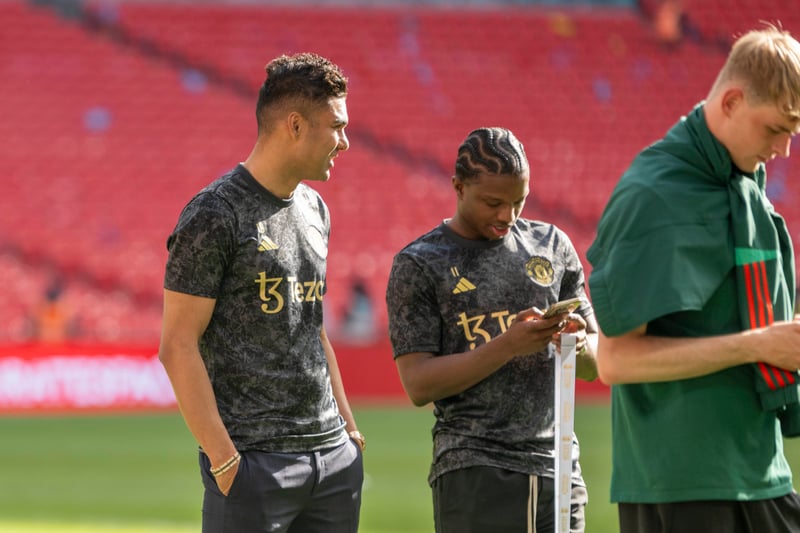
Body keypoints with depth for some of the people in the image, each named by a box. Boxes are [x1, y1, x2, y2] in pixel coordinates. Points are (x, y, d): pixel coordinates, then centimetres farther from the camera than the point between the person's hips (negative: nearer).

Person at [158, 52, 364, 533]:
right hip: (254, 458, -8)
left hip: (334, 455, 8)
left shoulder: (313, 209, 16)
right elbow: (178, 346, -12)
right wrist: (222, 456, -16)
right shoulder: (214, 216, -10)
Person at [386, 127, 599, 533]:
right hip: (473, 476, -4)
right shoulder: (418, 265, 1)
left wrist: (578, 345, -8)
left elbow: (595, 366, 17)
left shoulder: (552, 246, 13)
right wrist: (507, 345, -18)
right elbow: (418, 384, -7)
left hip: (556, 466, 4)